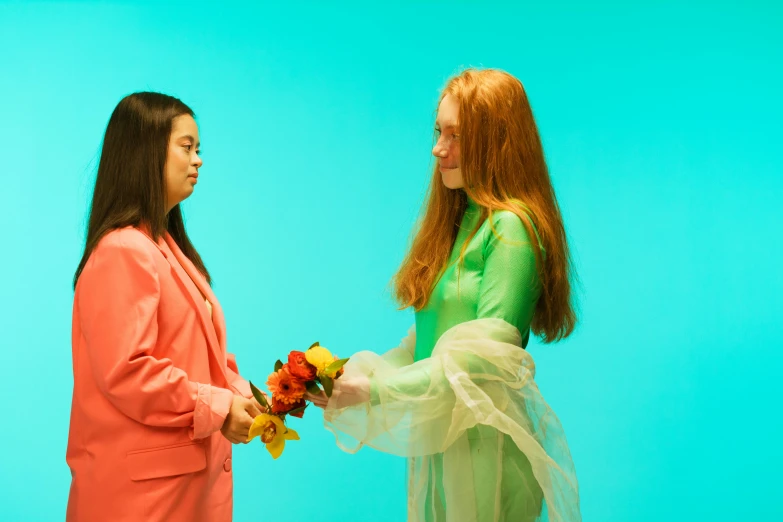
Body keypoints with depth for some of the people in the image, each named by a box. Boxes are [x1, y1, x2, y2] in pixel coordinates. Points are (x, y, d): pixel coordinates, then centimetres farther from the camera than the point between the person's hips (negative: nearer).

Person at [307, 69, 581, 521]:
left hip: (487, 442, -7)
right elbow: (430, 338, 10)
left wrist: (375, 389, -19)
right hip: (438, 439, 7)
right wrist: (362, 372, -3)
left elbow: (486, 358, -20)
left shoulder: (511, 228, -15)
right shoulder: (456, 221, 10)